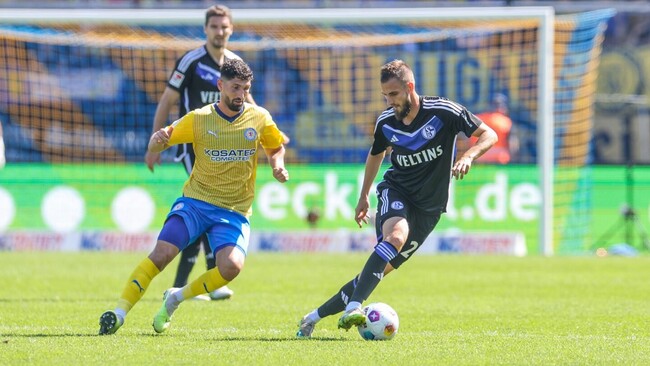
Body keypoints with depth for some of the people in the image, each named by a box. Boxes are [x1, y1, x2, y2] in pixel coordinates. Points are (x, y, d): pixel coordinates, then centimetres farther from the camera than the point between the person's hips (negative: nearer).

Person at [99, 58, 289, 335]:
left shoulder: (259, 118, 2)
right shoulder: (198, 119, -2)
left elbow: (276, 148, 20)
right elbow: (155, 146, 2)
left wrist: (277, 166, -2)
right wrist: (158, 139, -22)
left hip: (235, 211, 1)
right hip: (195, 201, -1)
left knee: (231, 266, -25)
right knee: (162, 252, -22)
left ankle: (176, 297, -1)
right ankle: (119, 313, -16)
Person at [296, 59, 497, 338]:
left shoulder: (443, 112, -13)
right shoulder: (386, 122, -2)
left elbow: (488, 135, -10)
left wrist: (467, 157, -28)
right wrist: (364, 197, 25)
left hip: (428, 207, -1)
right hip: (395, 191, 1)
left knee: (383, 268, -5)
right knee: (396, 235, -34)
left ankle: (316, 316, 8)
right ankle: (353, 307, -44)